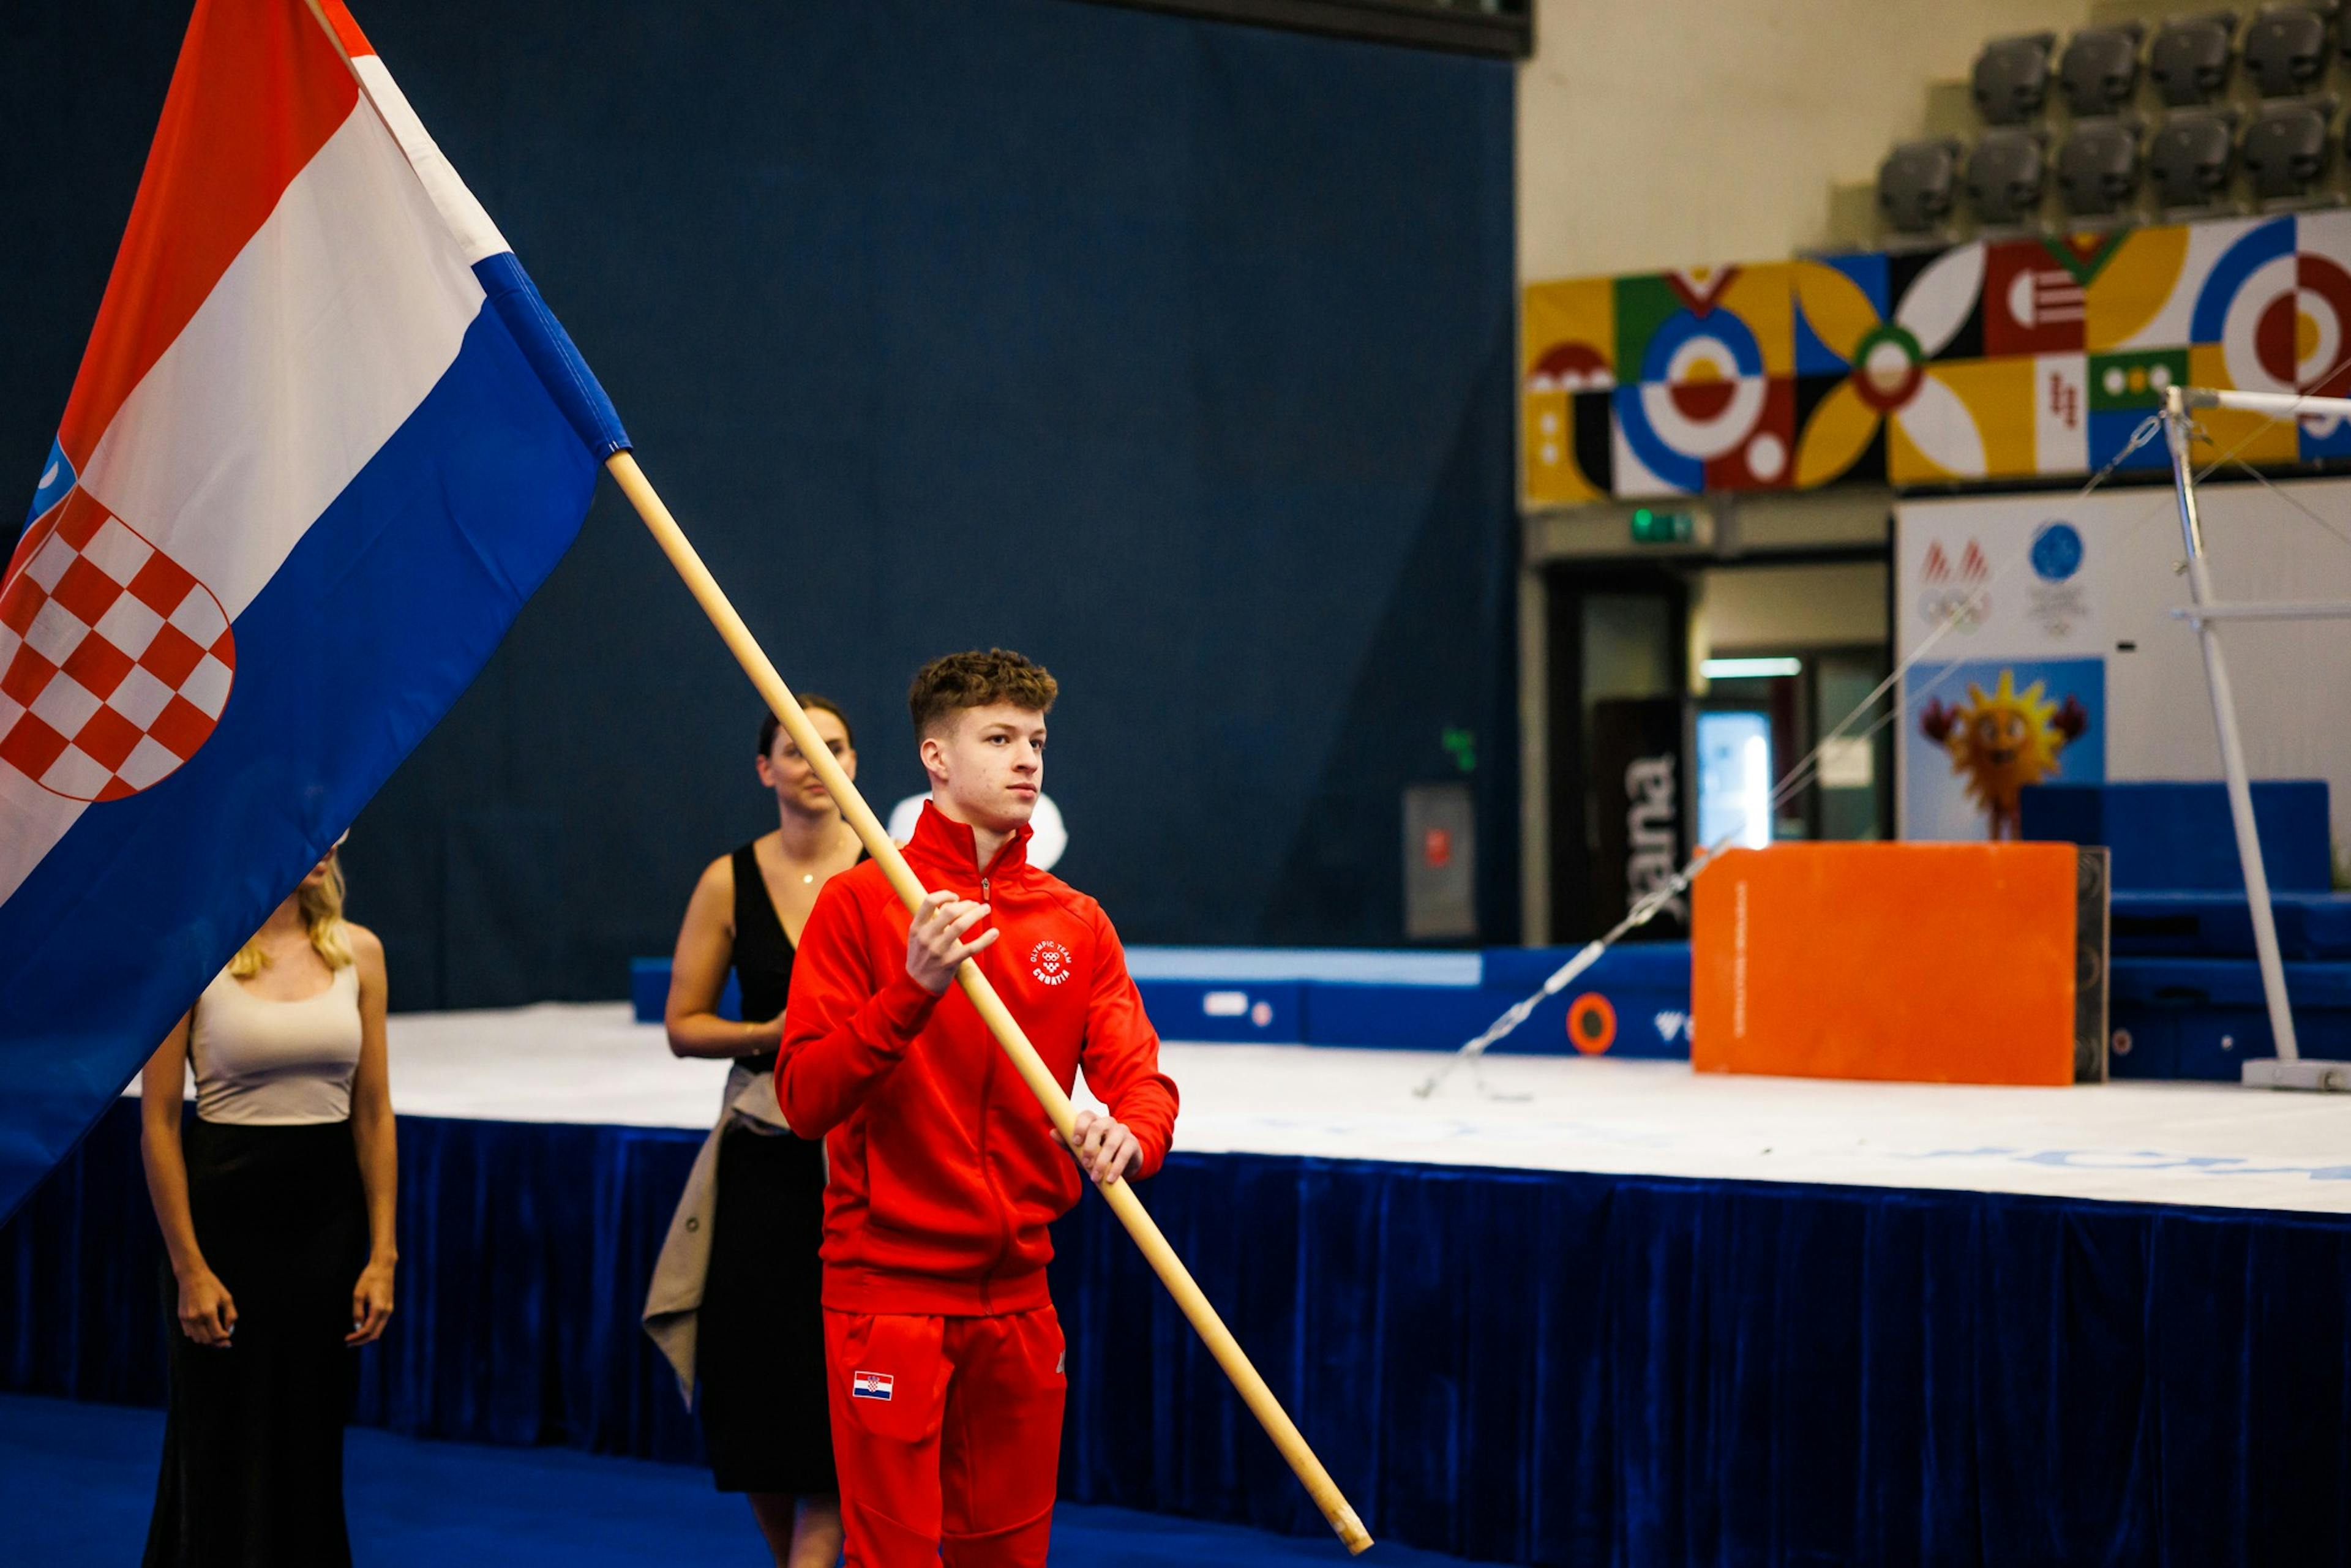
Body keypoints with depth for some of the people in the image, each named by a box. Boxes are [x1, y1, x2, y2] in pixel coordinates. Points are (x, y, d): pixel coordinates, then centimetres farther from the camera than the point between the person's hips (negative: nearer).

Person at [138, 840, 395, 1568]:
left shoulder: (357, 951, 4)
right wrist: (188, 1266, -11)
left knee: (311, 1448, 9)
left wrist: (383, 1255, 0)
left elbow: (373, 1112, 6)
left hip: (328, 1214, 4)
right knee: (223, 1447, 2)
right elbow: (158, 1121, -8)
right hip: (227, 1210, -4)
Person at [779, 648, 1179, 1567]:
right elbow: (804, 1100, -13)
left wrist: (1131, 1134, -24)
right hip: (888, 1287, -5)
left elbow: (1138, 1074, -1)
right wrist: (912, 992, -26)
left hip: (1017, 1297, 5)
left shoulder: (1077, 923, 9)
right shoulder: (860, 903, -5)